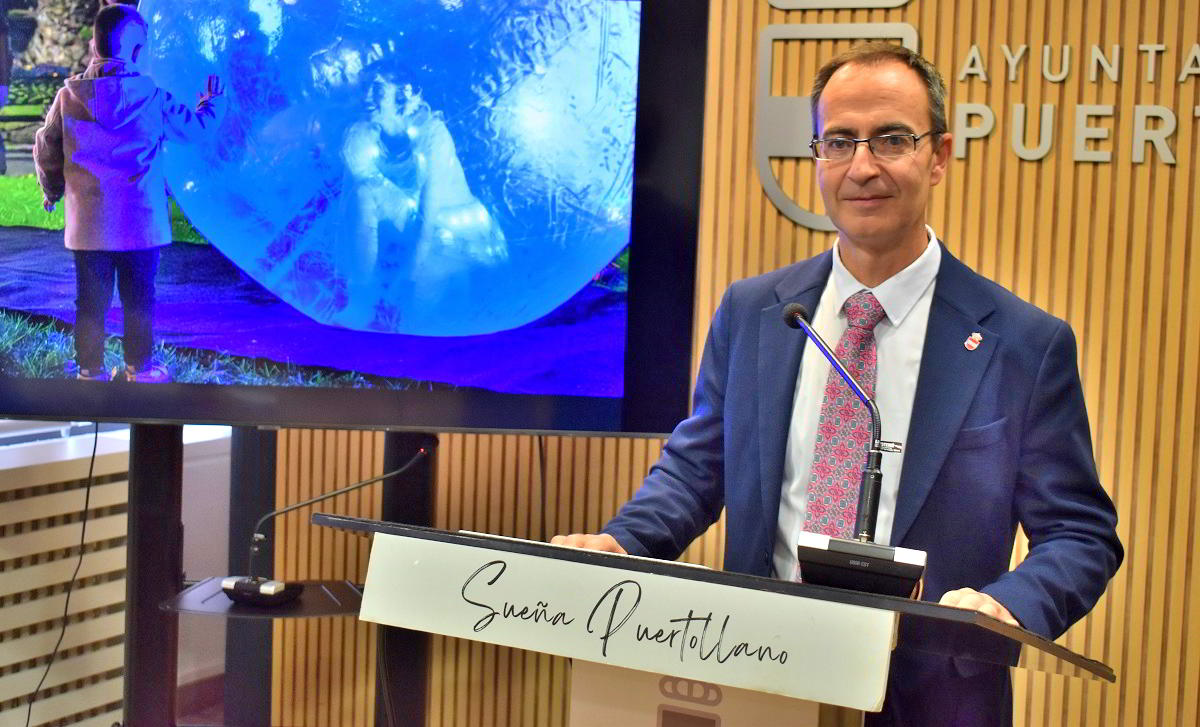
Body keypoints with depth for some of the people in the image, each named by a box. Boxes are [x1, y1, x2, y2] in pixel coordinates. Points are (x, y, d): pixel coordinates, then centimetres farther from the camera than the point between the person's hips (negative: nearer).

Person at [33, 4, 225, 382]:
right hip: (140, 222, -2)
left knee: (91, 300, 9)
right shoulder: (149, 96, -8)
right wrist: (211, 103, 28)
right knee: (138, 297, 10)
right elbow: (193, 126, 6)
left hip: (87, 223, 2)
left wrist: (52, 190, 28)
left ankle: (90, 372, 15)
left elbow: (45, 148, 9)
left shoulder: (69, 95, -2)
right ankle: (139, 368, 18)